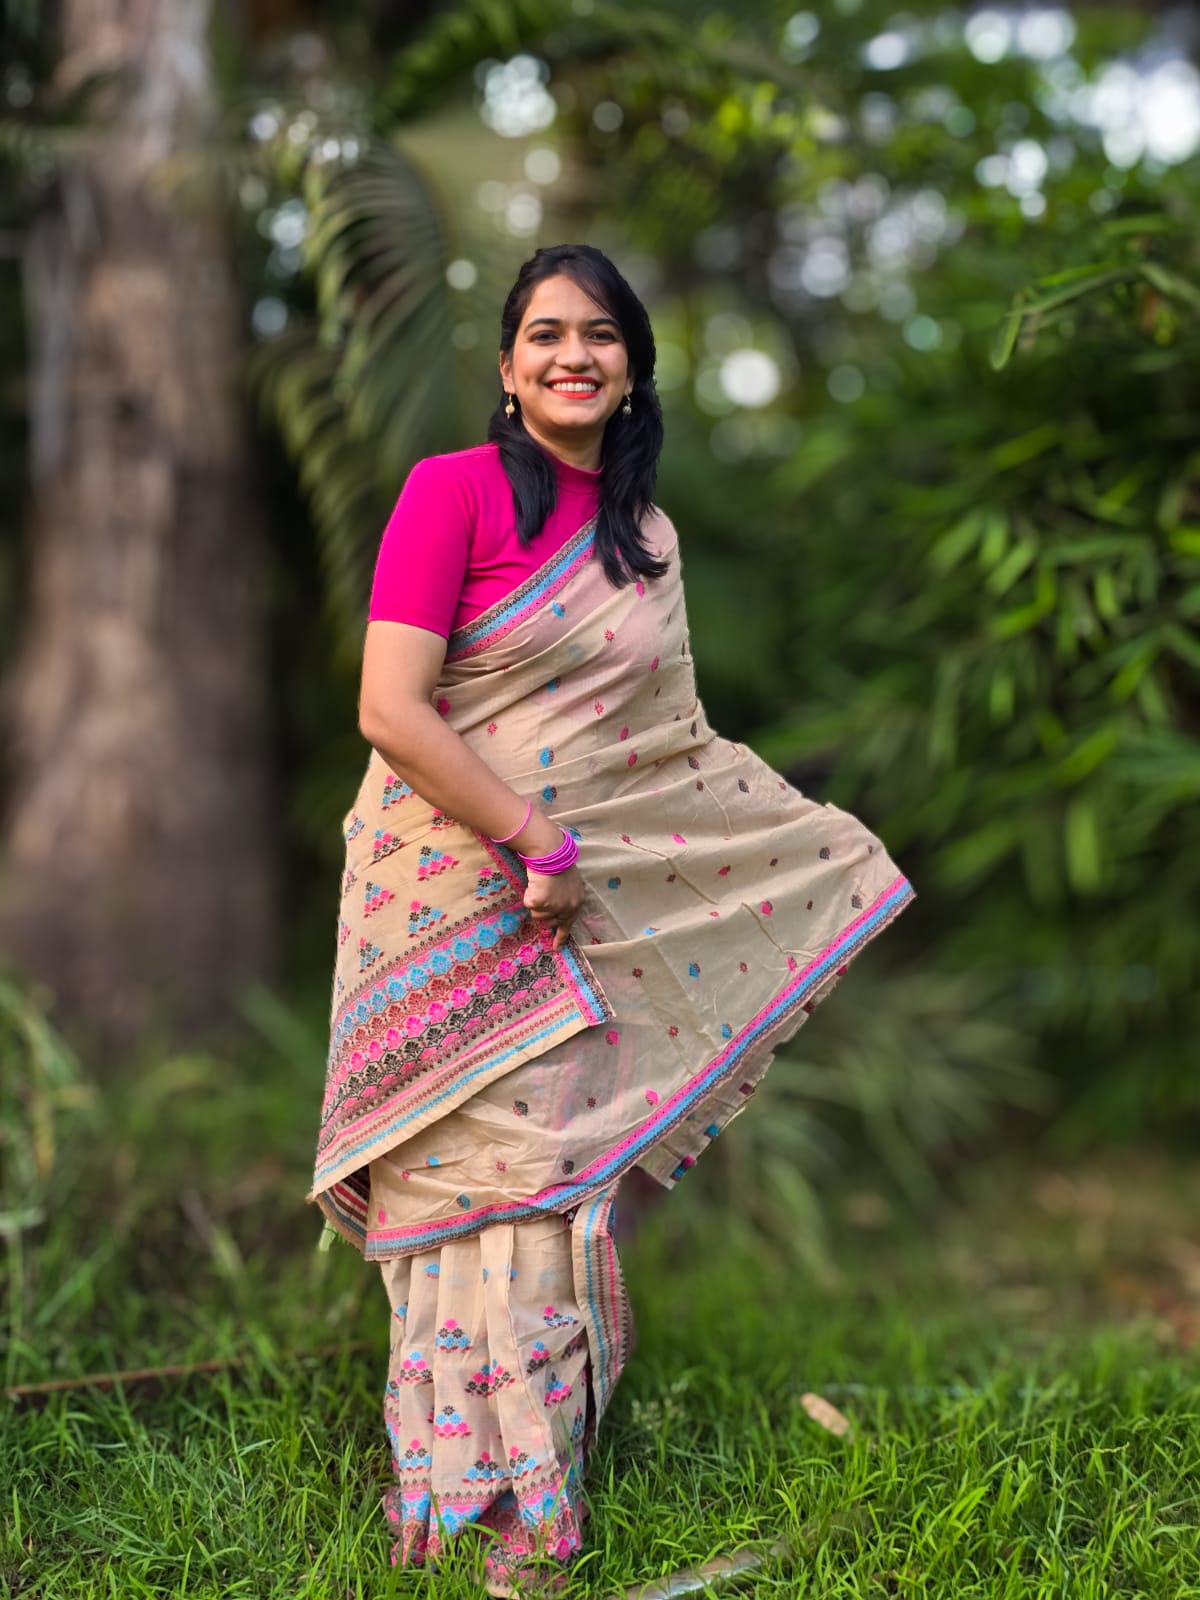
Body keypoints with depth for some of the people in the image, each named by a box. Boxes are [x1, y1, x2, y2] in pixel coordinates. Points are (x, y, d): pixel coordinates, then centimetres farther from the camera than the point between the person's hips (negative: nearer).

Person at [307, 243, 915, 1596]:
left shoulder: (645, 536, 11)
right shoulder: (452, 490, -9)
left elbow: (667, 742, 18)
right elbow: (389, 708, -17)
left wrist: (821, 838, 19)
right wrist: (540, 843, -16)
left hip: (573, 906, 5)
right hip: (451, 894, -5)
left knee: (549, 1165, 10)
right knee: (476, 1169, -1)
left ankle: (534, 1491, 26)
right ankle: (468, 1488, 15)